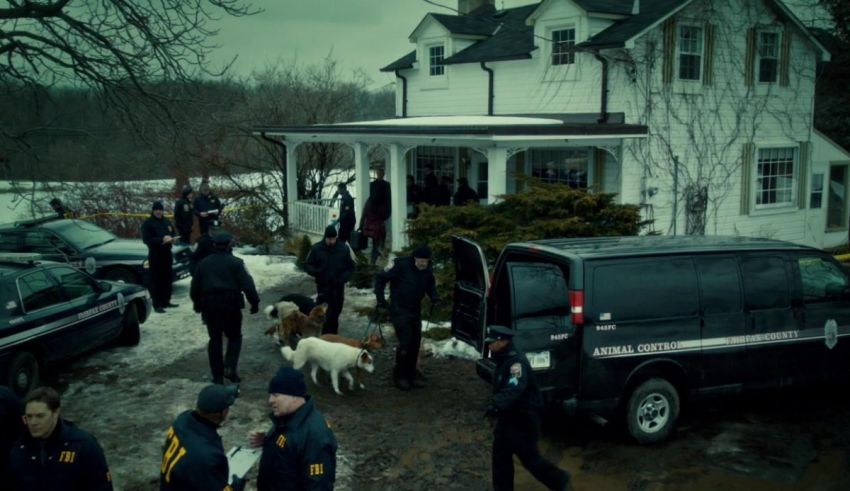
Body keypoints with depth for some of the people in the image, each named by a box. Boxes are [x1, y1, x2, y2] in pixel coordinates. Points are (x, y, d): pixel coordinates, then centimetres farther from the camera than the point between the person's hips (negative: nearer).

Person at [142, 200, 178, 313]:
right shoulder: (147, 223, -6)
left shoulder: (166, 221, 14)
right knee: (156, 280, -6)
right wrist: (161, 239, -25)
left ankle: (166, 301, 20)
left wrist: (172, 239, -4)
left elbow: (173, 233, 21)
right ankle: (157, 305, -4)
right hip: (155, 255, -6)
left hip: (167, 254, 6)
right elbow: (146, 239, -15)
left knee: (167, 279, 10)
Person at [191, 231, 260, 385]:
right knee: (234, 337, 11)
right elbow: (247, 285, -11)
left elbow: (195, 287, 15)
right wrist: (255, 302, -4)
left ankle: (217, 376, 11)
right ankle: (230, 368, -8)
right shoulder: (235, 262, -4)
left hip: (209, 306, 3)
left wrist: (197, 304, 27)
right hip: (231, 305, -3)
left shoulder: (204, 263, 9)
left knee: (215, 339, 11)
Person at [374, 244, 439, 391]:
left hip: (415, 311, 6)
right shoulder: (401, 266, -18)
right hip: (399, 310, -6)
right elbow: (381, 278, -11)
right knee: (405, 342, -12)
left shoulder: (427, 271, -1)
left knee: (415, 343, 8)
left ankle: (410, 375, 23)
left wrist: (434, 297, -2)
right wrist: (380, 298, -15)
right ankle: (399, 376, 4)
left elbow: (430, 285, 18)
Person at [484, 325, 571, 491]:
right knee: (500, 455, 11)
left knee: (529, 457, 3)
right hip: (507, 417, 10)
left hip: (523, 419, -9)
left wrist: (496, 405, -54)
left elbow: (514, 389, -41)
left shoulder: (516, 361, -25)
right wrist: (496, 405, 25)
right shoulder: (503, 359, 7)